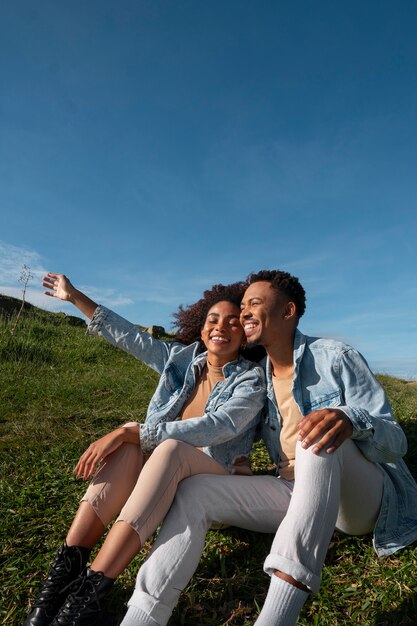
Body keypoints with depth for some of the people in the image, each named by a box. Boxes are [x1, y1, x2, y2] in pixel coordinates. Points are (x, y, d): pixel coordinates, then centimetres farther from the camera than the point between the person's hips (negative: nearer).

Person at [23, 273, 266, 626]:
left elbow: (214, 428, -26)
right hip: (164, 475, 4)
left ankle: (91, 591, -36)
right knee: (131, 442, -26)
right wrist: (76, 297, 10)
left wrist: (129, 432, -30)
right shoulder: (182, 358, 3)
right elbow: (130, 336, 6)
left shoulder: (251, 380, -11)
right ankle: (68, 568, -28)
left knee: (170, 448, -34)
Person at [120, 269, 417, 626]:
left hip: (361, 498, -4)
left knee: (319, 434, -36)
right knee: (194, 491, -15)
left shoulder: (335, 358, -10)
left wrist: (350, 419, -38)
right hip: (297, 495, 5)